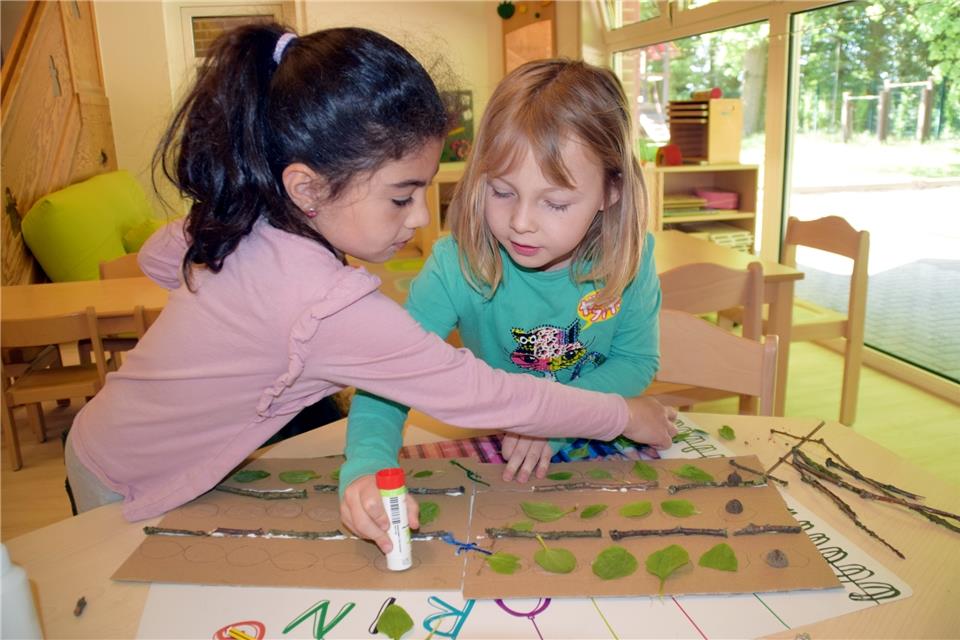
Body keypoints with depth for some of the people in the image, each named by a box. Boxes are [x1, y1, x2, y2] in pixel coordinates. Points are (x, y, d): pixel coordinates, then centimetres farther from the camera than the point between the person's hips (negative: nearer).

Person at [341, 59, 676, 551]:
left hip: (598, 442, 2)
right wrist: (367, 467, -43)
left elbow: (637, 360, -5)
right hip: (489, 451, -1)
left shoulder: (630, 258, -16)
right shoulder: (457, 266, -23)